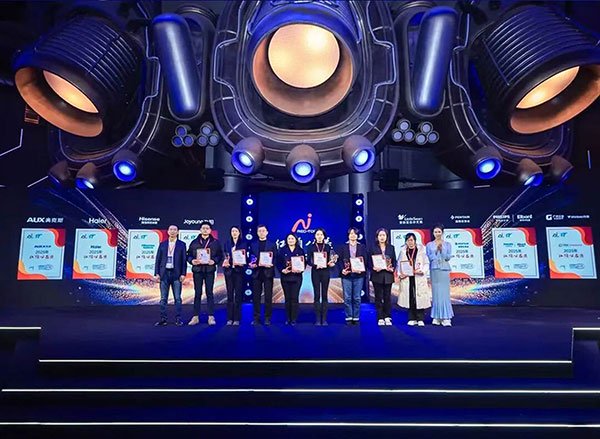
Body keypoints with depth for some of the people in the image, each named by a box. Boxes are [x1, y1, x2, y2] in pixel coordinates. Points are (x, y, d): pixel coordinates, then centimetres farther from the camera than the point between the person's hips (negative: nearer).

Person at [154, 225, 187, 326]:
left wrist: (183, 274, -6)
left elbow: (184, 260, 1)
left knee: (177, 298, 0)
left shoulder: (182, 244, 4)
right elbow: (158, 260, 8)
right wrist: (157, 273, 0)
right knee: (163, 298, 4)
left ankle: (178, 319, 7)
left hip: (176, 274, -2)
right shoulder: (162, 244, 10)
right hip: (164, 273, 2)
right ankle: (163, 319, 11)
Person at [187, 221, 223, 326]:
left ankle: (211, 317, 5)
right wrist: (192, 261, -10)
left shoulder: (215, 242, 7)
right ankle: (196, 317, 10)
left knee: (209, 293, 1)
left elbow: (220, 255, 3)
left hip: (210, 270, -1)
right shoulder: (194, 242, 10)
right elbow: (188, 255, 9)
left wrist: (214, 261, -14)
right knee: (197, 293, 4)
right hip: (197, 270, 1)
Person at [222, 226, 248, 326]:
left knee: (238, 295, -2)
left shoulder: (243, 244, 5)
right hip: (229, 270, 2)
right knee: (230, 294, 3)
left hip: (239, 271, -2)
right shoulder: (227, 243, 12)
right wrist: (225, 262, -8)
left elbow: (246, 257, 2)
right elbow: (224, 256, 11)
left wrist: (243, 264, -15)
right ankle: (230, 318, 7)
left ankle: (237, 319, 2)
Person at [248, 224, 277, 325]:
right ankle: (256, 318, 10)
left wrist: (270, 264, -15)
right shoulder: (253, 245, 13)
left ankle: (267, 318, 8)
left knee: (268, 296, 0)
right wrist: (252, 264, -10)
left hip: (268, 273, -2)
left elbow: (275, 259, 2)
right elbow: (250, 258, 9)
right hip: (256, 273, 2)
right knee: (256, 296, 3)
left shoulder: (272, 245, 7)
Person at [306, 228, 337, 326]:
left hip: (325, 272, 1)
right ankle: (317, 319, 4)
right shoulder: (311, 247, 3)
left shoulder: (328, 247, 6)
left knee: (324, 295, 2)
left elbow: (330, 260, 8)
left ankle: (324, 319, 6)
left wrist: (331, 263, -14)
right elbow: (308, 261, -2)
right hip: (315, 272, -1)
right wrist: (316, 265, -18)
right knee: (317, 295, 0)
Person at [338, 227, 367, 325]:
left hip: (358, 275, 0)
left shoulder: (362, 247, 9)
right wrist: (342, 269, -13)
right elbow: (340, 260, 4)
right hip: (346, 275, 0)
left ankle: (356, 318, 10)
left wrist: (361, 269, -12)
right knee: (347, 298, -1)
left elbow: (365, 260, 5)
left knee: (357, 298, 3)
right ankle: (348, 318, 6)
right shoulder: (343, 247, 7)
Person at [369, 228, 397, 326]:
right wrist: (374, 268, -18)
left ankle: (387, 317, 12)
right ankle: (380, 318, 7)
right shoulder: (373, 248, 3)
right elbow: (369, 262, 0)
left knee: (387, 297, 4)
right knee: (378, 297, 1)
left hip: (388, 275, 2)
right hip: (377, 275, -2)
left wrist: (392, 268, -9)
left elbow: (394, 261, 9)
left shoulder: (391, 247, 10)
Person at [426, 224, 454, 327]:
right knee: (436, 293, 0)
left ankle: (446, 317, -3)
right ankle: (437, 317, 5)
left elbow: (448, 257, -1)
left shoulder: (447, 244, 8)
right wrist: (436, 250, -9)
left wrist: (441, 249, -12)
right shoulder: (429, 245, 9)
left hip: (444, 270, -1)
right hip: (434, 270, 1)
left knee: (445, 293, -5)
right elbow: (429, 258, 2)